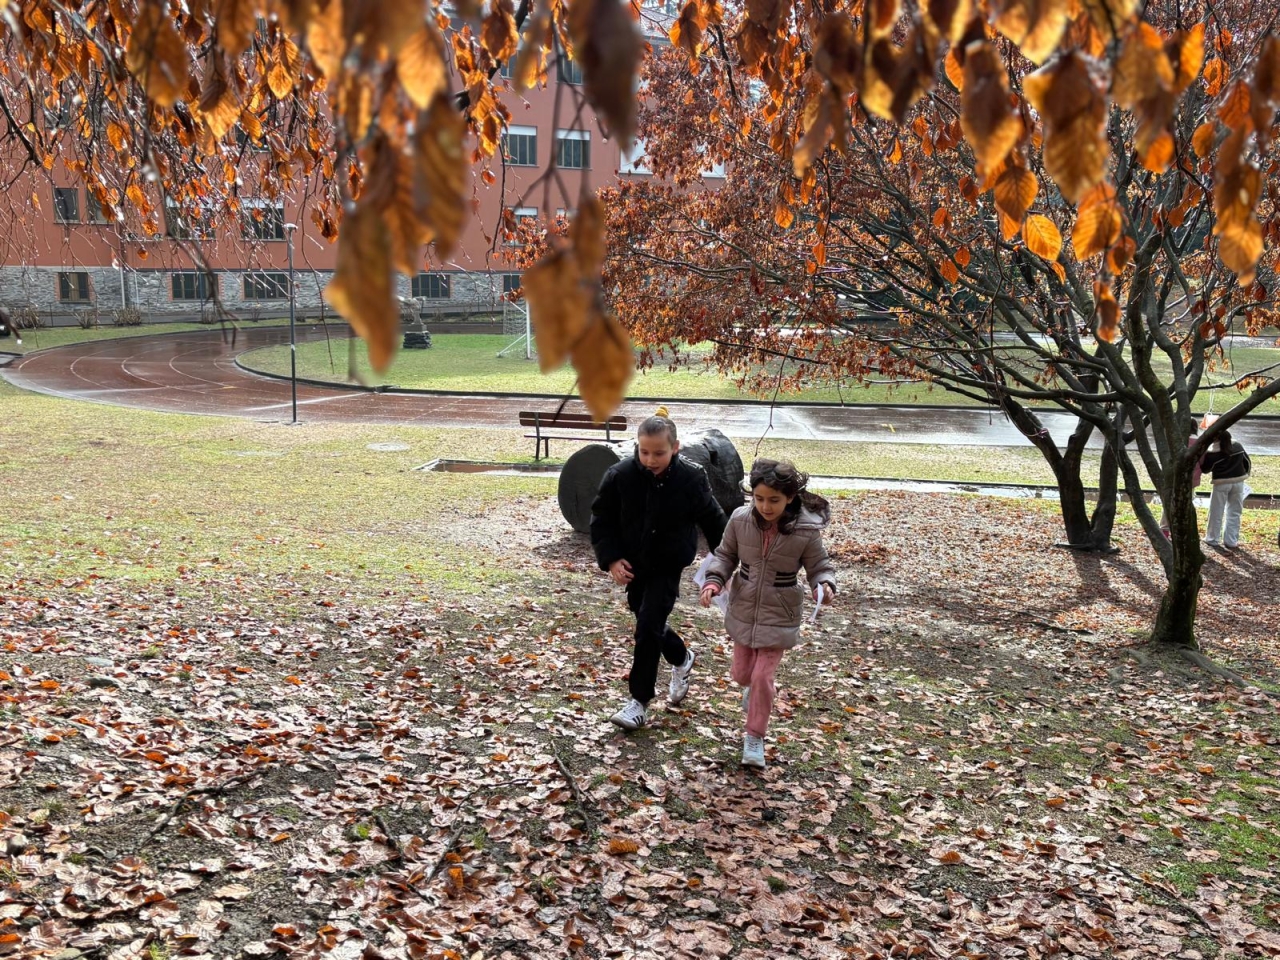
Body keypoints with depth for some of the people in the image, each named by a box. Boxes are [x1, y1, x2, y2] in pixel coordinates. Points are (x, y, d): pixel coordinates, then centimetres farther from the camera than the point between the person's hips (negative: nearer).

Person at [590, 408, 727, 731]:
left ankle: (639, 700, 5)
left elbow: (713, 521, -3)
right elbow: (601, 519, -3)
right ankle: (681, 660, 47)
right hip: (632, 565, 4)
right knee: (648, 623, 17)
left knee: (648, 627, -9)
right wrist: (611, 558, -13)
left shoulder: (691, 479, -18)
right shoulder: (620, 476, -15)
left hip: (668, 567, -3)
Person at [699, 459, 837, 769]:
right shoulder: (740, 519, -13)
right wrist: (714, 582, -14)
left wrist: (825, 585, -27)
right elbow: (725, 555, 1)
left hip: (779, 615, -3)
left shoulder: (806, 531, -19)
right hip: (743, 609, 3)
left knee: (763, 677, -3)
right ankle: (753, 690, 54)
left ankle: (755, 738, 18)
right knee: (742, 673, 16)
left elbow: (820, 566, -6)